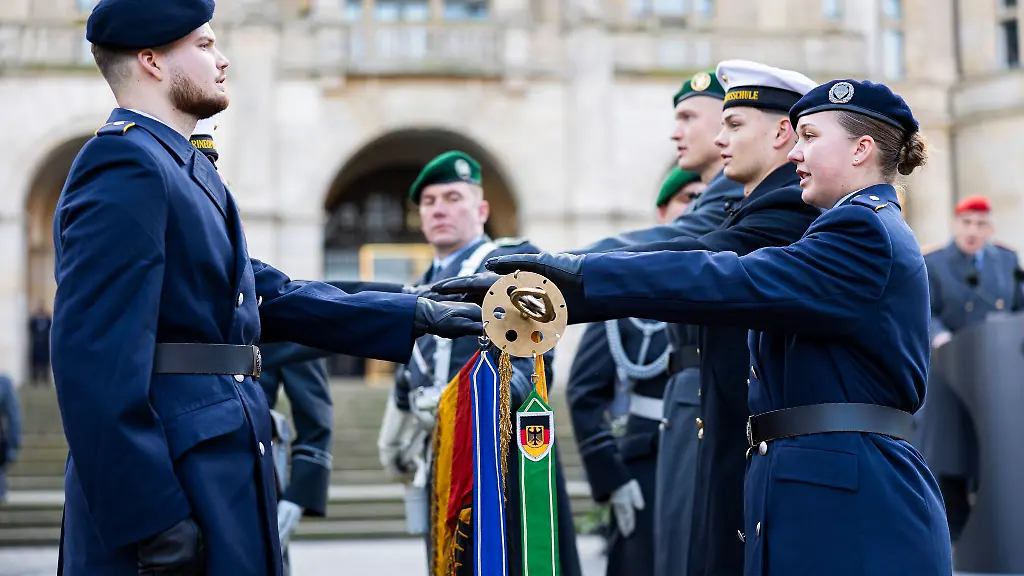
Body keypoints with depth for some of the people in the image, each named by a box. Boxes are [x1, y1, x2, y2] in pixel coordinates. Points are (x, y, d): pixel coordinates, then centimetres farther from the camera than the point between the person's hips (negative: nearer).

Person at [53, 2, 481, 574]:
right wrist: (151, 519, -24)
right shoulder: (125, 166, -15)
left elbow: (270, 295, 18)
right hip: (171, 479, -10)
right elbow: (95, 359, -22)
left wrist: (417, 315, 16)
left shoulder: (183, 168, 18)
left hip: (218, 477, 10)